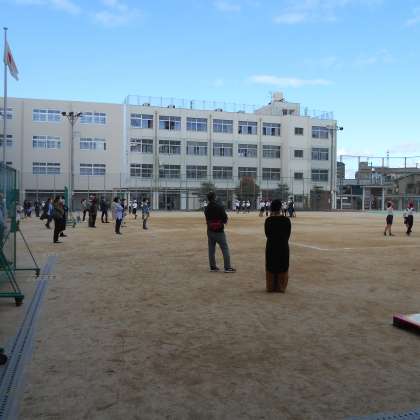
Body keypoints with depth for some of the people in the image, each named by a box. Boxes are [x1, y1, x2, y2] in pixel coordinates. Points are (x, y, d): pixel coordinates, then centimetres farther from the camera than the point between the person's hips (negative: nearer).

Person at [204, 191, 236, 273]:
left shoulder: (206, 209, 2)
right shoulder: (220, 207, -15)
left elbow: (207, 219, 8)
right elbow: (225, 219, -14)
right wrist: (224, 221, 7)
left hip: (210, 231, 6)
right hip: (219, 231, -5)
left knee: (211, 250, 11)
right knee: (225, 249, 1)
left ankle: (213, 267, 16)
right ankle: (227, 267, 0)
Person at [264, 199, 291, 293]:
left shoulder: (268, 220, -8)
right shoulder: (286, 220, -7)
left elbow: (267, 234, 2)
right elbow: (288, 235, -1)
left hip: (271, 246, 0)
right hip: (283, 246, 0)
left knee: (271, 267, 11)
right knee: (283, 268, 10)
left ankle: (271, 287, 17)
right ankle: (281, 287, 15)